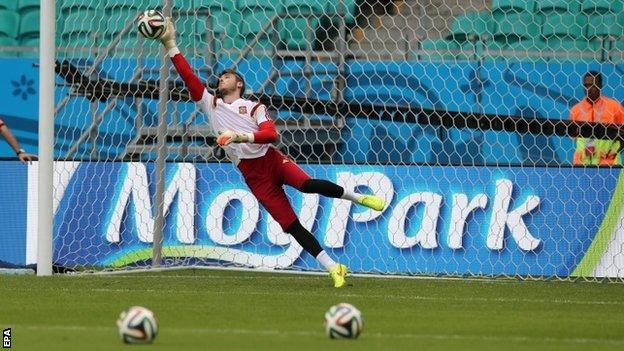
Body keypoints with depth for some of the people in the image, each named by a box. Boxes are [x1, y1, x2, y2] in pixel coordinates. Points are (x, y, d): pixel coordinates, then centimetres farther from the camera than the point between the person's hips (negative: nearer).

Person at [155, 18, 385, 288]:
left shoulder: (254, 108, 8)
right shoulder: (211, 105, 16)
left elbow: (270, 134, -10)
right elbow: (188, 76, 7)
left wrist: (241, 136, -24)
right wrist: (170, 45, 0)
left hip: (270, 159, -2)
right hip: (253, 175, 2)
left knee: (307, 184, -32)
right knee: (290, 225, -9)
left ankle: (357, 197, -10)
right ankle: (333, 268, -9)